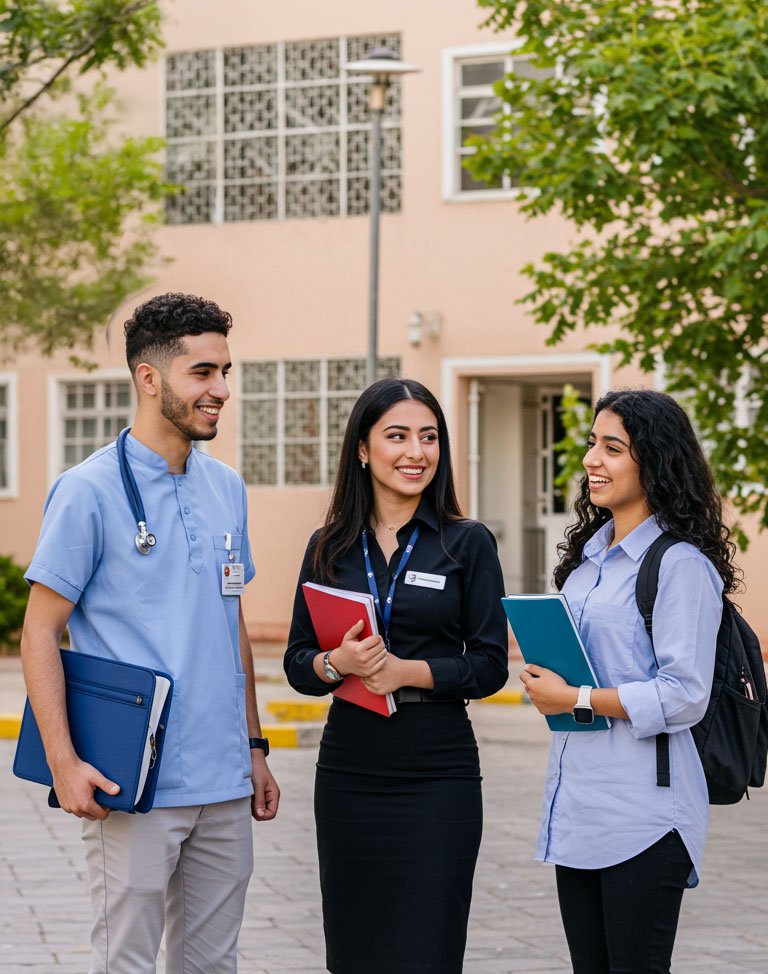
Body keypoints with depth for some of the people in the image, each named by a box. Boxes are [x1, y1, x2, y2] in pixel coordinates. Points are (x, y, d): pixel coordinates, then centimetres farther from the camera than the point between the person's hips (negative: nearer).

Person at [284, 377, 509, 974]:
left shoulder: (468, 544, 0)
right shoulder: (330, 548, 7)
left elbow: (490, 665, -3)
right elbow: (298, 663, 7)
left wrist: (405, 670, -17)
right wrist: (337, 663, -15)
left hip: (438, 773, -3)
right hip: (349, 769, 3)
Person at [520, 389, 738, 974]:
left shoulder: (681, 565, -12)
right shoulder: (588, 554, 14)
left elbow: (684, 697, -17)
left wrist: (575, 700, -13)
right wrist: (544, 681, 4)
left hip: (643, 813, -8)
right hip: (577, 808, 8)